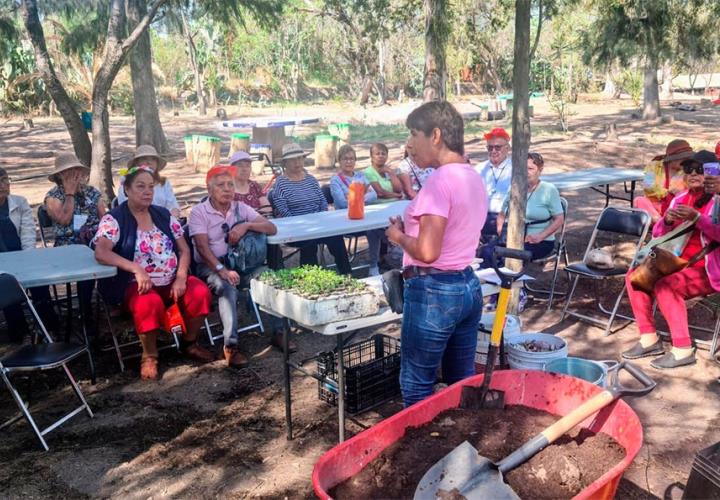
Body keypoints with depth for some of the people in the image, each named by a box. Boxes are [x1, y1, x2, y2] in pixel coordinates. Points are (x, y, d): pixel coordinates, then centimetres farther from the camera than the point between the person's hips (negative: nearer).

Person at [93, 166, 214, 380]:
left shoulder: (164, 215, 9)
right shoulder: (114, 219, -6)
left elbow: (184, 249, 8)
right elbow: (101, 253, -22)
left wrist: (181, 278, -9)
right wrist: (136, 269, -33)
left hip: (172, 281, 5)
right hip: (135, 285, -5)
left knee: (200, 293, -21)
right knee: (149, 304, -36)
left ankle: (190, 344, 4)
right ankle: (149, 355, -9)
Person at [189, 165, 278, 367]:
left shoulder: (241, 207, 8)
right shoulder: (199, 212, -4)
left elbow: (272, 228, 1)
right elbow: (202, 247, -16)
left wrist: (247, 225, -17)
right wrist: (222, 270, -30)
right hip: (210, 265, -4)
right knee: (228, 287, -35)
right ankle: (231, 345, -34)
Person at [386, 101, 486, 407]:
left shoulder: (439, 181, -18)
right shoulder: (473, 177, 10)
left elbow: (427, 252, -25)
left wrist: (398, 236, -7)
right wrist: (411, 228, 12)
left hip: (433, 293, -9)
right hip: (468, 287, 9)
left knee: (417, 388, 6)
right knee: (463, 382, 19)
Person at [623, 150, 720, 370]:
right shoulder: (680, 199, 10)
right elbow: (658, 234, 9)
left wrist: (696, 217, -34)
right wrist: (667, 221, -12)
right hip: (679, 264, 7)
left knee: (665, 285, -31)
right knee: (635, 276, -10)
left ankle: (683, 349, -21)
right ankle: (649, 339, -4)